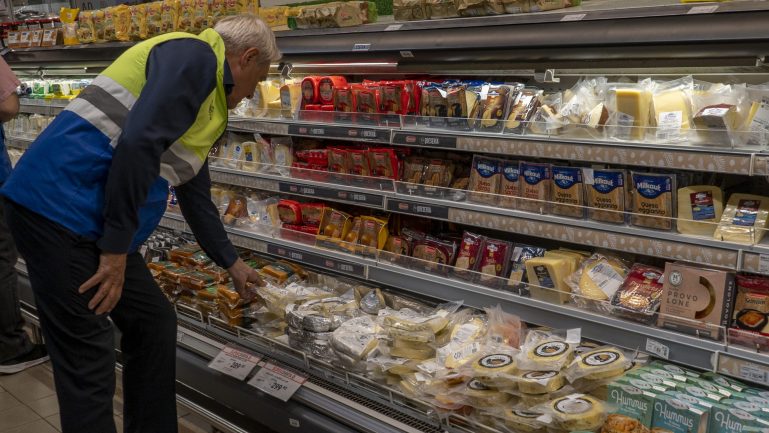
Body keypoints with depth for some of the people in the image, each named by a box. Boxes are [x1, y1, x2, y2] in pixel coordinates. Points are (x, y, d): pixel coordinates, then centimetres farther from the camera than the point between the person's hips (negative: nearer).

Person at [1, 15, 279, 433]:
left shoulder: (207, 98, 22)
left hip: (93, 224, 10)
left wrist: (231, 262, 39)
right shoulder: (194, 56, -8)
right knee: (88, 354, -3)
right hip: (57, 207, -10)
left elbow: (196, 195, 31)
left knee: (155, 323, 15)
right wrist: (116, 248, -20)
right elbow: (137, 144, -23)